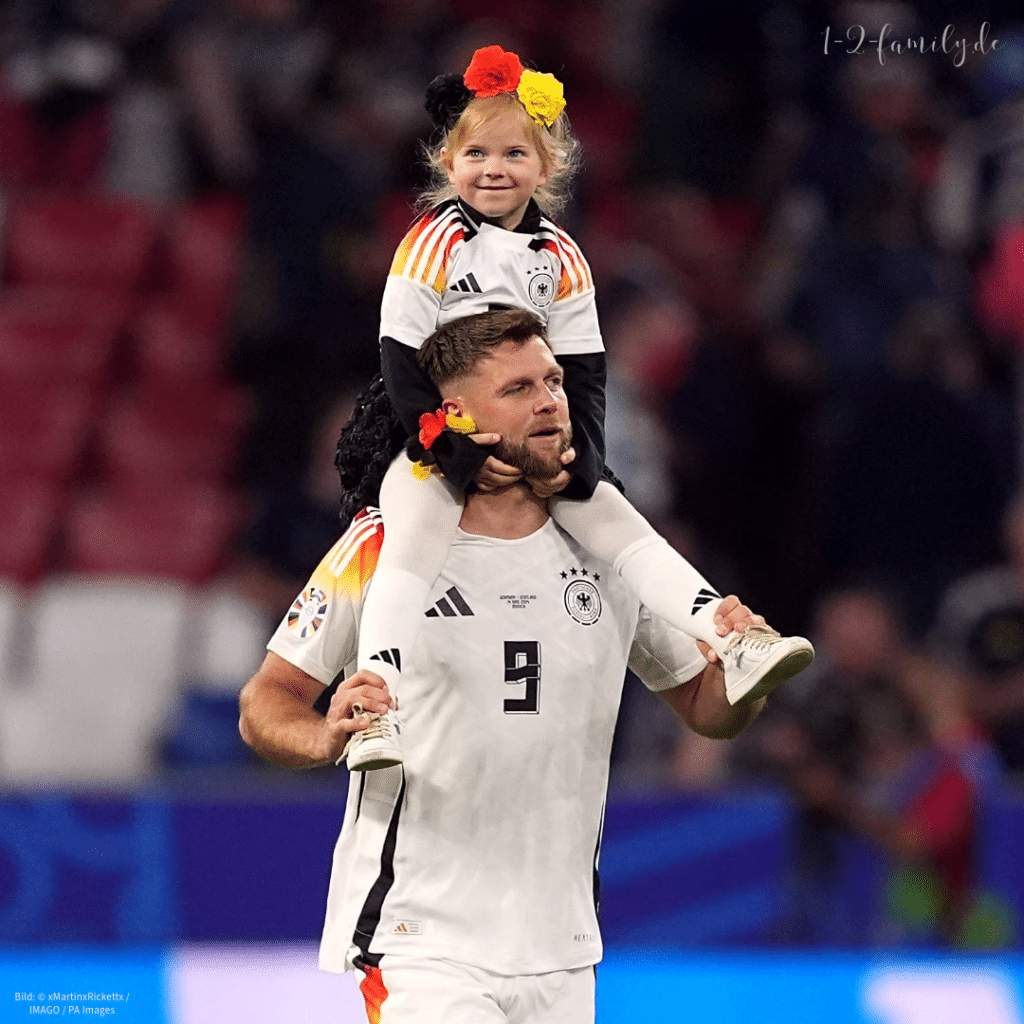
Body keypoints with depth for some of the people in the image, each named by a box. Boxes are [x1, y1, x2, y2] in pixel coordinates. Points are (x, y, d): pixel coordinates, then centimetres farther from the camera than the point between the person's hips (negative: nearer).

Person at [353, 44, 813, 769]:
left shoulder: (561, 260, 7)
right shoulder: (431, 247, -5)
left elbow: (583, 374, 7)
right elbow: (402, 364, -10)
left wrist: (578, 459, -10)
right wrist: (462, 457, -18)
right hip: (439, 446, -4)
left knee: (627, 532, -9)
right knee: (411, 548, -27)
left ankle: (736, 652, -16)